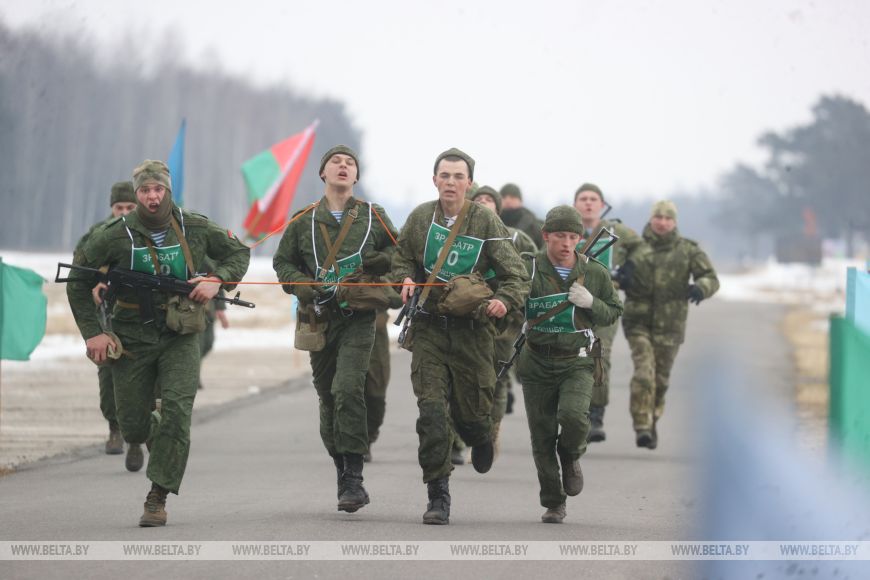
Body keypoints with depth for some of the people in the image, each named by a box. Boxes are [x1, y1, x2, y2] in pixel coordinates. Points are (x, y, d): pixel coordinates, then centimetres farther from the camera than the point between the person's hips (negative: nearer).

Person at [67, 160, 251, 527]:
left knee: (177, 409, -19)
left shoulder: (195, 229, -3)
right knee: (133, 427, 2)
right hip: (132, 339, 0)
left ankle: (158, 498, -14)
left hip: (180, 337, 0)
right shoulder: (116, 236, -8)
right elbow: (78, 281, 1)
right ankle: (159, 437, 41)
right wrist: (91, 332, -5)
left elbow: (239, 253, 13)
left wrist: (217, 280, -7)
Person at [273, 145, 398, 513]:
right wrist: (305, 287, -4)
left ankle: (354, 479, -18)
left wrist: (378, 262, -8)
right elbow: (283, 262, 15)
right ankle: (344, 473, 20)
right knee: (328, 398, 6)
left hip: (359, 318, -3)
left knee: (347, 389, -20)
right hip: (320, 317, 3)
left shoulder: (373, 217, 7)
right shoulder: (304, 221, 9)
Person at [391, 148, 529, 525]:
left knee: (472, 411, 6)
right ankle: (438, 497, -5)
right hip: (429, 328, 1)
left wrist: (504, 301, -24)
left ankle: (481, 439, 46)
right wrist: (406, 279, 0)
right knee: (431, 410, -10)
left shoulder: (486, 222, -4)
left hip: (472, 329, -1)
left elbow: (516, 275, -4)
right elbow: (401, 257, 22)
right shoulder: (420, 218, 3)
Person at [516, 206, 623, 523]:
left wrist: (591, 303, -10)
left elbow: (613, 313, 10)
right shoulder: (528, 269, -8)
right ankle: (553, 504, 19)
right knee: (542, 437, 2)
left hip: (577, 364, 0)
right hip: (537, 364, 0)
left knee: (573, 416, -25)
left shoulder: (595, 273, -1)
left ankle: (571, 457, 10)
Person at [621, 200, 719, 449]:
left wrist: (700, 288, -24)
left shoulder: (688, 250, 2)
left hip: (669, 324, 1)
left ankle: (652, 422, 30)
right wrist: (619, 281, -10)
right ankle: (642, 427, -18)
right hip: (638, 320, -1)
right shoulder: (635, 246, 4)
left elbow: (711, 278, -1)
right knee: (643, 370, -17)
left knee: (660, 378, 9)